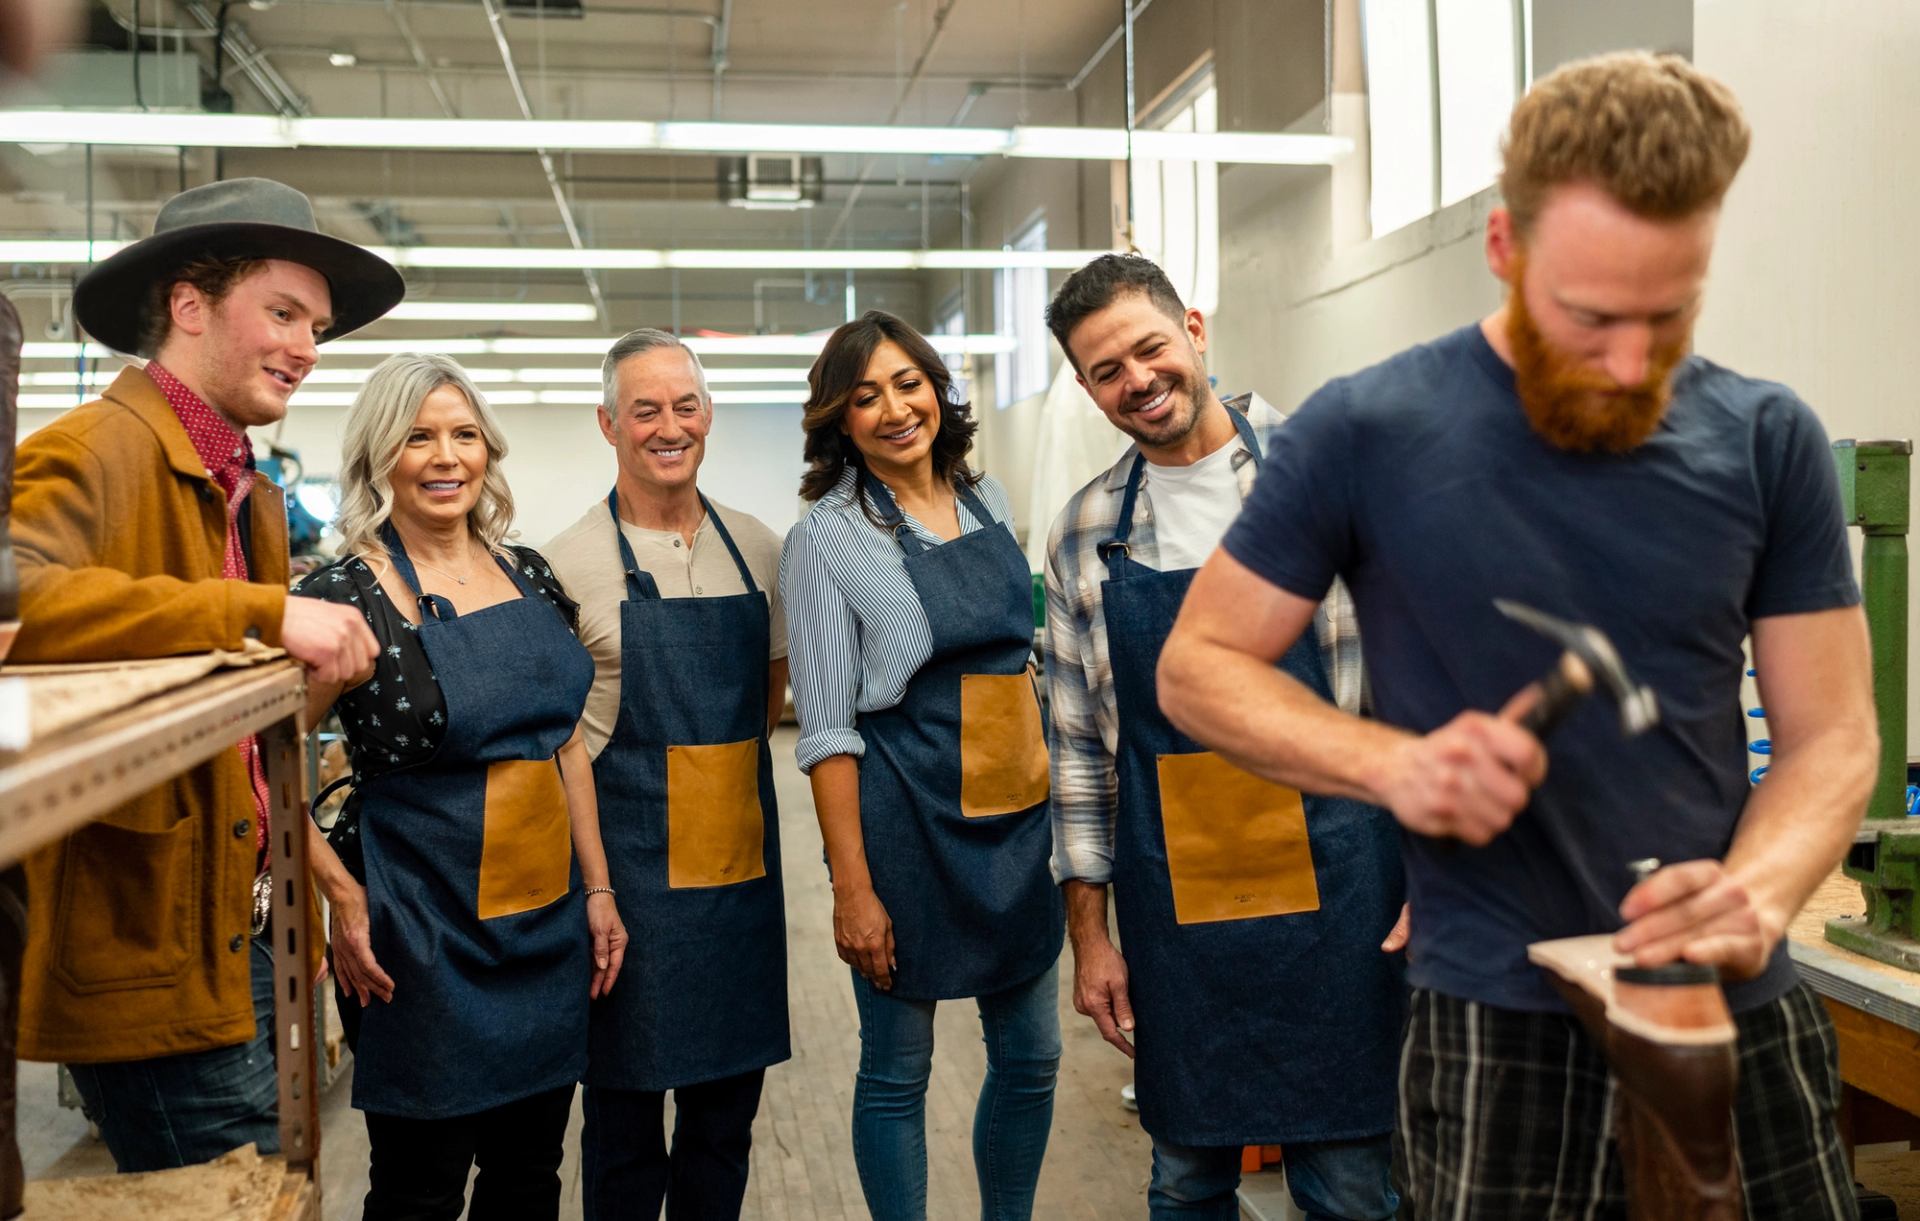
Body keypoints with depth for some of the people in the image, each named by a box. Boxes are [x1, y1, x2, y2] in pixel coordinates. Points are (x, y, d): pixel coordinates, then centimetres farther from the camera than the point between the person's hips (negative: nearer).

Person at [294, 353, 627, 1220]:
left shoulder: (527, 575, 6)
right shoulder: (347, 594, -11)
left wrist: (598, 889, 9)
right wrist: (341, 897, -15)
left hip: (548, 921, 5)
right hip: (423, 933, -5)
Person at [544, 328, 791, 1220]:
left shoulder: (755, 547, 6)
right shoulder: (571, 562, -7)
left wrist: (724, 776, 5)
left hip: (741, 851, 4)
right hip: (629, 860, -4)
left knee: (729, 1096, 15)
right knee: (626, 1101, 9)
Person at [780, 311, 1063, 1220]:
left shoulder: (985, 499, 7)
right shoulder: (826, 537, -8)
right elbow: (826, 728, -11)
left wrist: (1053, 796, 12)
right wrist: (852, 887, -15)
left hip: (1017, 813, 6)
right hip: (907, 825, -5)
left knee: (1030, 1056, 15)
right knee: (897, 1068, 8)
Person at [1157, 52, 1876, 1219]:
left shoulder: (1768, 443, -1)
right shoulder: (1366, 433, -10)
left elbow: (1831, 737, 2)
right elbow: (1197, 667, -4)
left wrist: (1758, 892, -18)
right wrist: (1391, 762, -20)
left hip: (1747, 1014, 3)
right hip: (1501, 1029, -3)